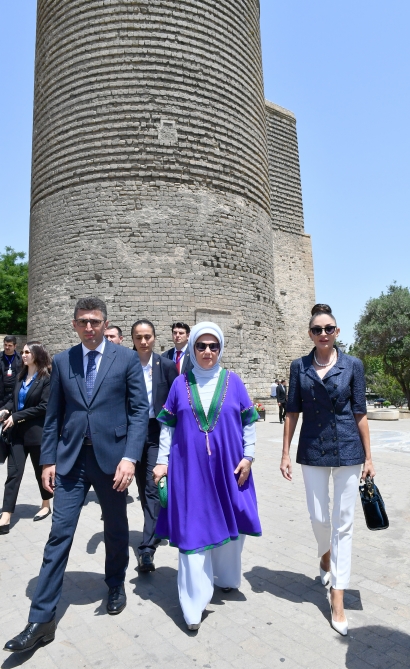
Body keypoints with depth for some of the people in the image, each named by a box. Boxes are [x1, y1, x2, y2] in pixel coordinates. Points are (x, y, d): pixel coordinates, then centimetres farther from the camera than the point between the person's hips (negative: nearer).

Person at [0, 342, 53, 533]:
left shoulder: (46, 378, -11)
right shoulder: (21, 376, 10)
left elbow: (43, 406, -17)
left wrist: (16, 416, -18)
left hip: (36, 432, -5)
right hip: (18, 432, 5)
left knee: (40, 470, 11)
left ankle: (46, 506, 31)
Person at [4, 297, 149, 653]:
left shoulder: (127, 359, -4)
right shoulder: (62, 361, 5)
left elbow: (139, 410, -7)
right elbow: (53, 415, 8)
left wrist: (130, 457, -15)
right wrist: (48, 459, 4)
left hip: (111, 456, -1)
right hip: (70, 458, 2)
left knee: (116, 530, 16)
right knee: (59, 534, 4)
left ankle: (116, 586, 42)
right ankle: (42, 619, 18)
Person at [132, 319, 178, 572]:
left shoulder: (167, 365, -4)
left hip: (158, 432, -2)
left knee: (153, 488, -8)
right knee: (143, 488, 16)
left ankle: (147, 548, -4)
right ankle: (155, 531, 37)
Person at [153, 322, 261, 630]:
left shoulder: (233, 381, 0)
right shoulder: (181, 383, 1)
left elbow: (249, 422, 3)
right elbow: (168, 426, 4)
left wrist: (248, 456, -3)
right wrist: (162, 461, 0)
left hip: (228, 467, 1)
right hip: (190, 468, -1)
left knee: (229, 522, 14)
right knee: (193, 529, 2)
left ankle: (227, 577, 40)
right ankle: (195, 602, 14)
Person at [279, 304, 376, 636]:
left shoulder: (353, 365, -3)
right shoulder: (299, 367, 0)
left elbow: (360, 412, -1)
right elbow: (292, 412, 2)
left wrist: (368, 457, 0)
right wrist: (286, 453, 0)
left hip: (348, 450, -1)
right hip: (313, 451, 1)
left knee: (343, 522, 5)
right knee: (319, 518, 13)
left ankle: (337, 597, 18)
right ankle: (326, 556, 46)